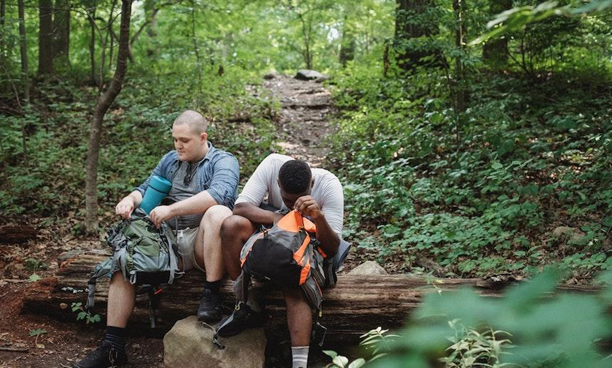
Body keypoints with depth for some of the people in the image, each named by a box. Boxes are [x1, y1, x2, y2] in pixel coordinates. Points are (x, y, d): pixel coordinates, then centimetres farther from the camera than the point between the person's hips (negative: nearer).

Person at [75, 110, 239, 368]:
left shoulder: (223, 162, -3)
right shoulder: (170, 160, 19)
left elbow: (219, 194, -24)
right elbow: (146, 189, 21)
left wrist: (171, 209, -26)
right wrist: (131, 200, -4)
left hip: (202, 243, -5)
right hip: (168, 240, 6)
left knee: (219, 212, -35)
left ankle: (211, 295, -27)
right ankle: (113, 347, -11)